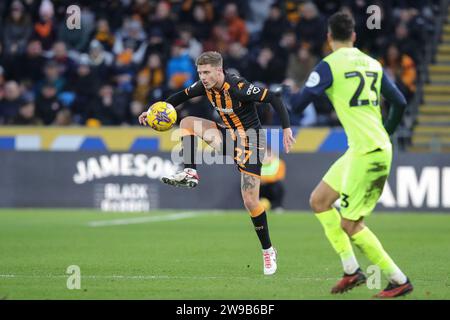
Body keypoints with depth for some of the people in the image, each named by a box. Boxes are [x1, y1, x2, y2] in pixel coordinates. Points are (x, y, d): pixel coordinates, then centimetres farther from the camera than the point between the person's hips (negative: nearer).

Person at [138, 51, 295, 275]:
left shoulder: (237, 88, -27)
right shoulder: (206, 86, -4)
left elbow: (273, 98, -26)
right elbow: (182, 96, 13)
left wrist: (286, 128, -33)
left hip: (250, 140, -7)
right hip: (229, 135, 7)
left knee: (250, 201, -10)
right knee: (187, 123, -3)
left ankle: (268, 251, 4)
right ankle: (190, 174, -8)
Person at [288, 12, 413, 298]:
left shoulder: (329, 65, -9)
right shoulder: (372, 64, 11)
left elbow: (298, 105, -11)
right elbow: (400, 103, 15)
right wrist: (386, 133, 32)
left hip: (368, 153, -8)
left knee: (350, 225, -2)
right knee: (319, 200, 15)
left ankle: (399, 280, 3)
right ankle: (352, 270, 13)